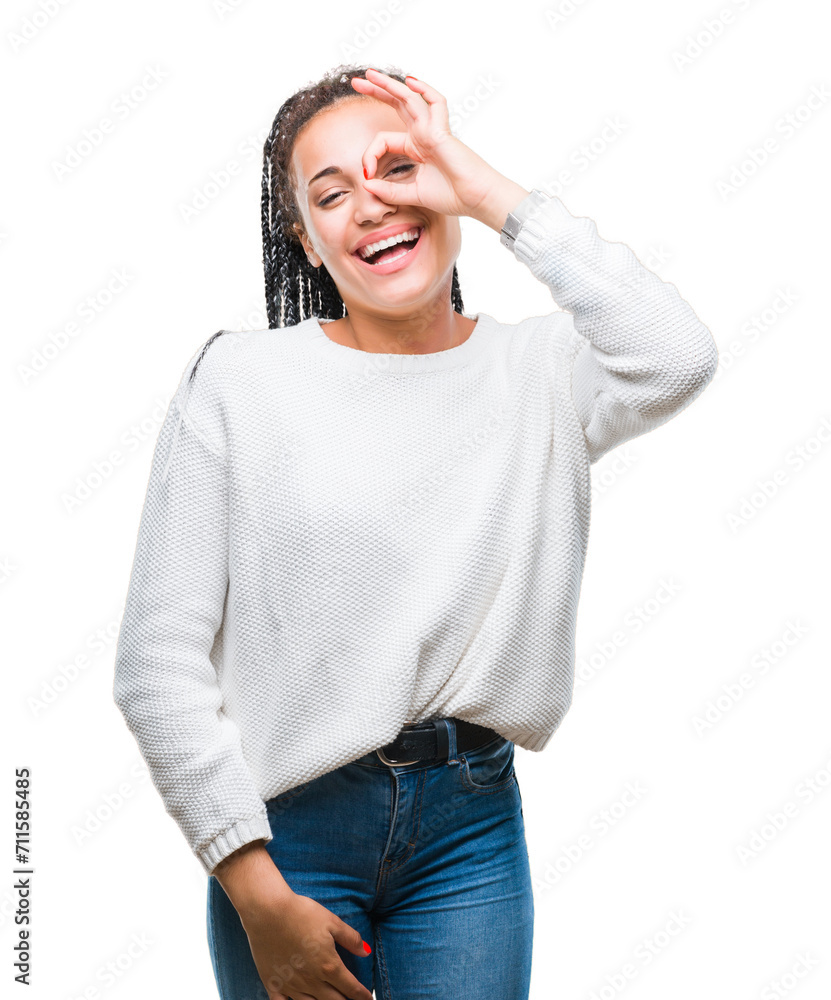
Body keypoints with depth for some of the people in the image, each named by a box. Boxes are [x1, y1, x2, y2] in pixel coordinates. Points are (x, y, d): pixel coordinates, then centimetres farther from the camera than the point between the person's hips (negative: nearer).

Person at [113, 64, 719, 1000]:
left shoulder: (540, 370, 1)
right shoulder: (237, 383, -5)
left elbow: (676, 359, -23)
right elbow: (158, 661, -7)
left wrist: (493, 194, -14)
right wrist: (258, 896, -10)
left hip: (474, 822, 2)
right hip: (292, 823, -1)